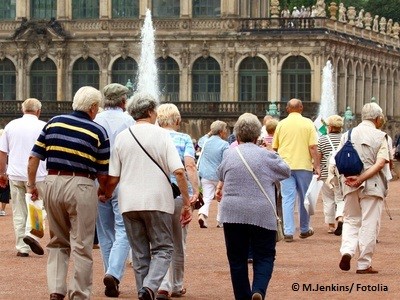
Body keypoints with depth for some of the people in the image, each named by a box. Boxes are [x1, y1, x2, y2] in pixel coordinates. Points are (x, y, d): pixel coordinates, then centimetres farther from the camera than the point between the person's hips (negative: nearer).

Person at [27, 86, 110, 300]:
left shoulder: (54, 123, 6)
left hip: (53, 184, 4)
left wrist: (31, 184, 17)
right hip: (81, 186, -4)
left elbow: (34, 157, 5)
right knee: (82, 246, 5)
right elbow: (103, 173, 0)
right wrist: (103, 192, 18)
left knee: (57, 243, 16)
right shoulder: (98, 132, -2)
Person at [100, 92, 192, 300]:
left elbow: (113, 178, 5)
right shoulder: (161, 135, -2)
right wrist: (187, 202, -4)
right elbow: (178, 171, -10)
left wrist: (106, 196, 23)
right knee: (163, 248, 5)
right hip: (157, 201, -3)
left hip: (129, 203, 3)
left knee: (139, 252, 12)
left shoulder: (122, 137, 5)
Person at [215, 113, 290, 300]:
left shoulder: (229, 154, 5)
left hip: (233, 214, 1)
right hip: (262, 214, -1)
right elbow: (286, 171, 17)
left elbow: (221, 175, 24)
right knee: (264, 257, 5)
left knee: (237, 259, 10)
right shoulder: (266, 156, 0)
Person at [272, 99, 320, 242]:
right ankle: (304, 229, 25)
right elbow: (313, 147, -7)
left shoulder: (281, 124, 5)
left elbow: (274, 148, 12)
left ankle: (288, 232, -9)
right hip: (304, 165, -1)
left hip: (285, 166, 1)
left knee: (288, 199, -1)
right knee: (304, 198, 13)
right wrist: (317, 166, -3)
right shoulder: (307, 123, -2)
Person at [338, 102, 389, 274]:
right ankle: (364, 265, 5)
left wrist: (350, 177, 0)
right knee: (369, 225, 4)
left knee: (351, 221, 18)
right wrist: (361, 178, -17)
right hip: (372, 186, -3)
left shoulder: (348, 135, 8)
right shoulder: (380, 137, -4)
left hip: (350, 186, 3)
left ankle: (347, 251, -6)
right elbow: (380, 163, -15)